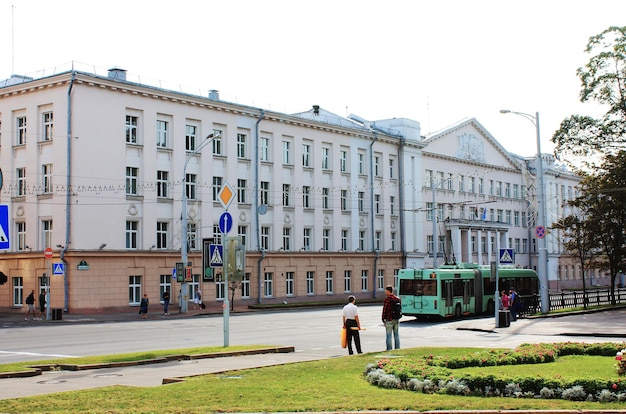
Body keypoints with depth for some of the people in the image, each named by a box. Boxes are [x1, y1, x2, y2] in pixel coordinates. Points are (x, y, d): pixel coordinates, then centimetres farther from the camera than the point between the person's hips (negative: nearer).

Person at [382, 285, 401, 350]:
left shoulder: (387, 299, -14)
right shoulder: (397, 299, 6)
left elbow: (384, 310, -13)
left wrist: (383, 320, -5)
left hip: (389, 320, -6)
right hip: (396, 320, 6)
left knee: (389, 335, 0)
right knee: (396, 335, 12)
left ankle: (389, 349, 1)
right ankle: (397, 349, 15)